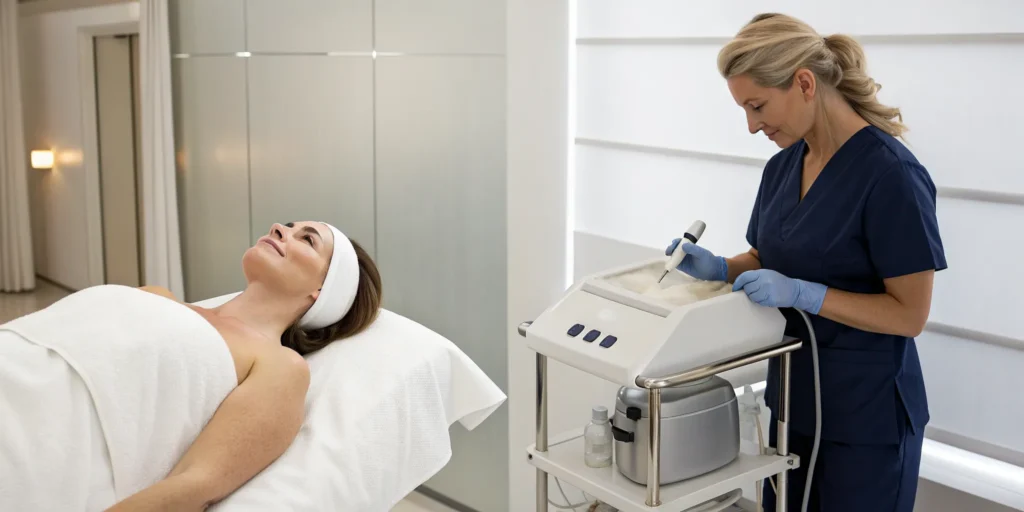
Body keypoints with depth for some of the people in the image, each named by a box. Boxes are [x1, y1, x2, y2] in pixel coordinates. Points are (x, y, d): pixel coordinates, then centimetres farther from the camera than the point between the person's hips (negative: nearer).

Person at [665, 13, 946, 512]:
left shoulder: (891, 174, -20)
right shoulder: (782, 166, 3)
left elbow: (909, 313, -19)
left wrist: (802, 293, -26)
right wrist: (717, 269, -5)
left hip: (868, 416, -7)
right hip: (794, 399, 7)